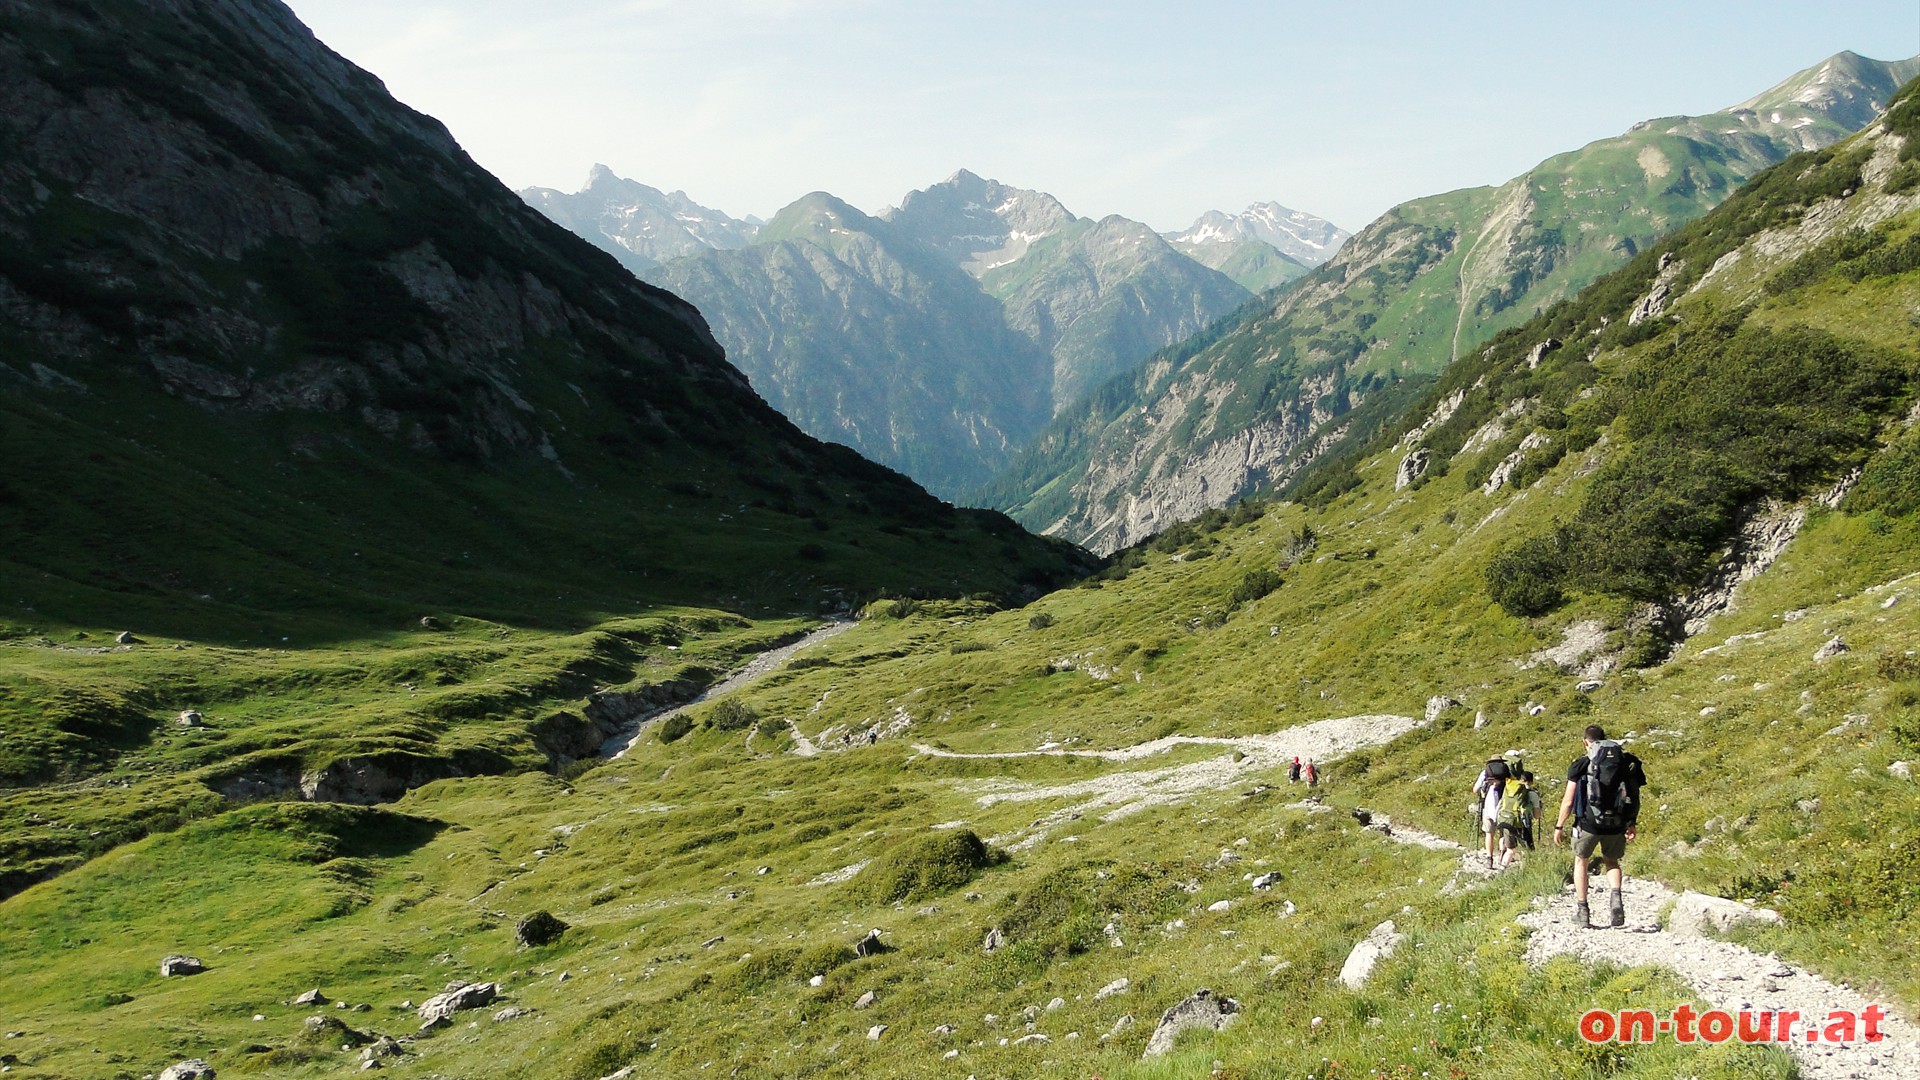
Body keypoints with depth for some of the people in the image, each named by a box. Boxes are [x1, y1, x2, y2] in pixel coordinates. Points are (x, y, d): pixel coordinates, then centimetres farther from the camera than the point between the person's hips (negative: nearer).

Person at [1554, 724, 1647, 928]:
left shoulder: (1582, 764, -3)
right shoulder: (1628, 762, 6)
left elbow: (1568, 800, -3)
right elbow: (1635, 798, 7)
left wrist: (1559, 826, 7)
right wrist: (1633, 823, 18)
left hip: (1589, 821, -3)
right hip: (1616, 825, 3)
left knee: (1581, 860, 18)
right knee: (1612, 861, 23)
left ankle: (1582, 911, 14)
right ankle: (1616, 898, -5)